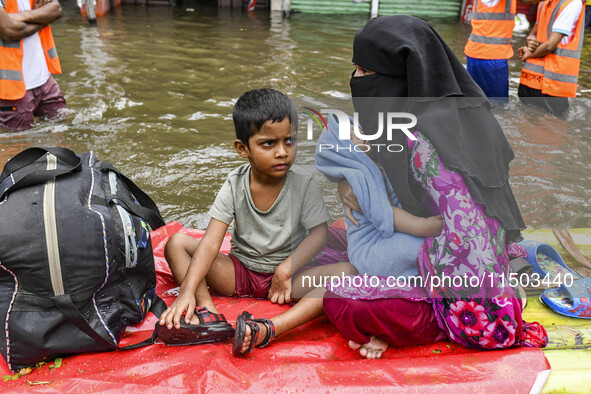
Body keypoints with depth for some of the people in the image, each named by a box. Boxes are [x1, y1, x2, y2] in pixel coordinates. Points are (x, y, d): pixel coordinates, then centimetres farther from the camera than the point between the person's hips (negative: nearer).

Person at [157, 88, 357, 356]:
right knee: (177, 242, -12)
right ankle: (208, 312, -31)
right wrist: (187, 291, -27)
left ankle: (271, 328, -45)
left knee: (347, 273, -29)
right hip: (240, 272, 2)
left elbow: (319, 233, -12)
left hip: (288, 273, -1)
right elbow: (211, 241, -15)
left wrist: (285, 270, -26)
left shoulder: (303, 184, -10)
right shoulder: (235, 184, -8)